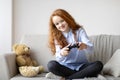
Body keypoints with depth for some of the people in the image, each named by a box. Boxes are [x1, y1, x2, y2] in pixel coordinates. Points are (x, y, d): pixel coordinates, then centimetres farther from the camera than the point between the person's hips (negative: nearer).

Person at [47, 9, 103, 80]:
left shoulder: (79, 30, -2)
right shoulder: (57, 37, 2)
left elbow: (91, 49, -14)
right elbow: (58, 59, -9)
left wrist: (84, 46, -39)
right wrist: (61, 53, -33)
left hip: (81, 66, 0)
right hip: (66, 67, 0)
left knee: (98, 65, -27)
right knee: (51, 65, -29)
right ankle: (86, 74, -19)